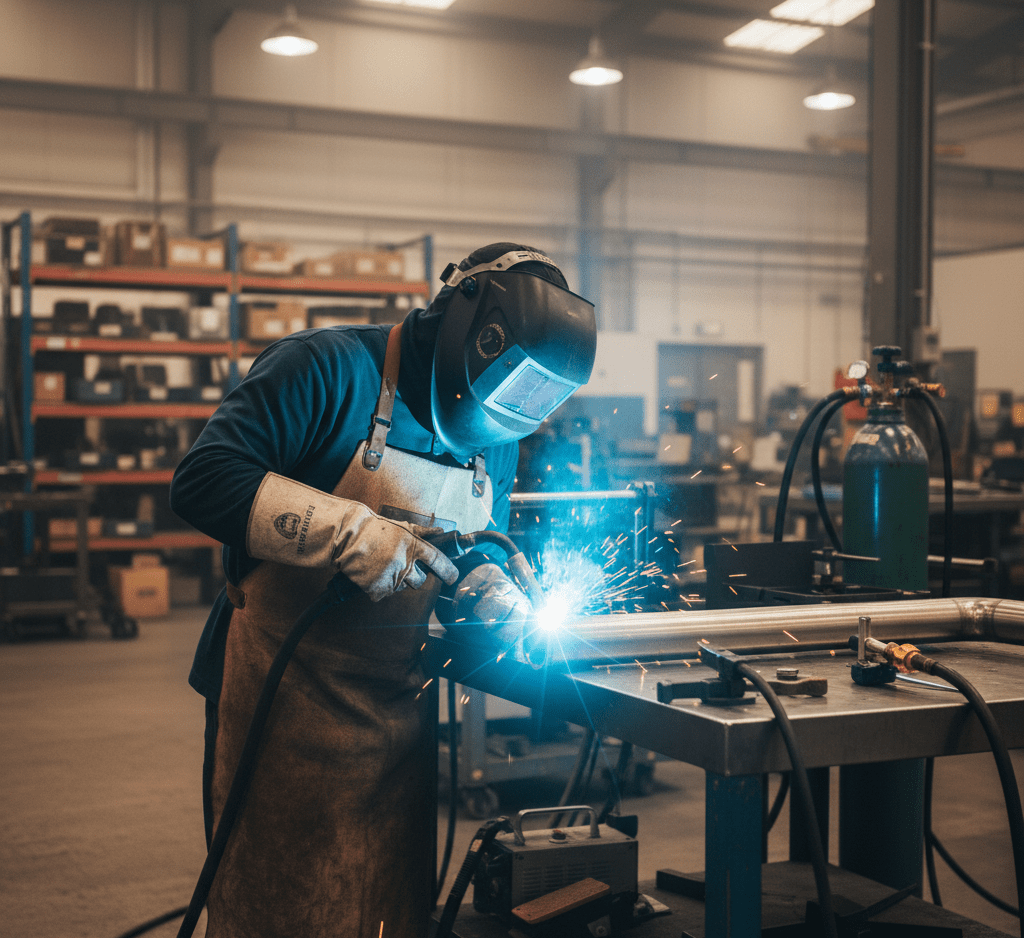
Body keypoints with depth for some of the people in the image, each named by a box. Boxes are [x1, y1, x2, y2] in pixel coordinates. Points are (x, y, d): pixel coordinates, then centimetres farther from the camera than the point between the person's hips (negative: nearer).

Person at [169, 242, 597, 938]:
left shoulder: (494, 440, 7)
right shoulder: (328, 368, -14)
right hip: (287, 698, -6)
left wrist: (489, 590, -7)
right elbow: (202, 481, -23)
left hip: (399, 703, 6)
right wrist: (355, 533, -28)